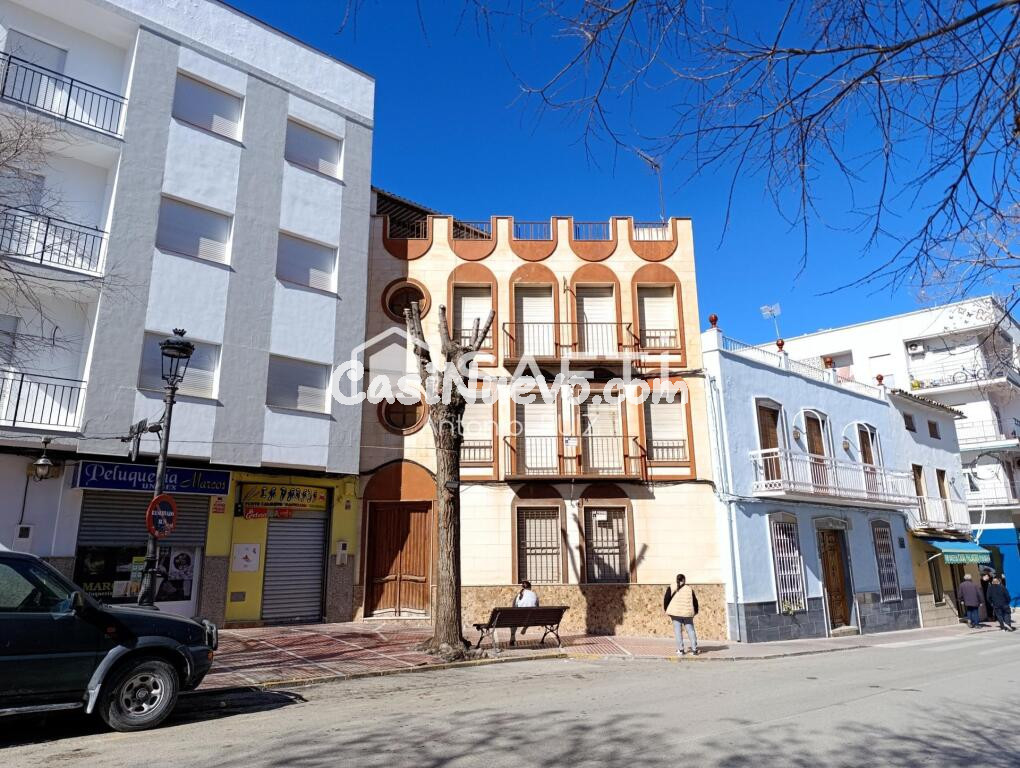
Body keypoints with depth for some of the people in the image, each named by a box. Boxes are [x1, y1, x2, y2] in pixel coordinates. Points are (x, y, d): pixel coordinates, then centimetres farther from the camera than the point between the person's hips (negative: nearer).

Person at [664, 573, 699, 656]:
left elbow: (666, 599, -1)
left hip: (676, 612, -1)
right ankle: (694, 649, 6)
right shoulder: (689, 588, 8)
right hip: (688, 613, 1)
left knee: (678, 631, 3)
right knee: (690, 630, 8)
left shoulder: (671, 588, 4)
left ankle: (680, 650, 1)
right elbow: (695, 601, 11)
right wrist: (696, 611, 24)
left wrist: (667, 610, 10)